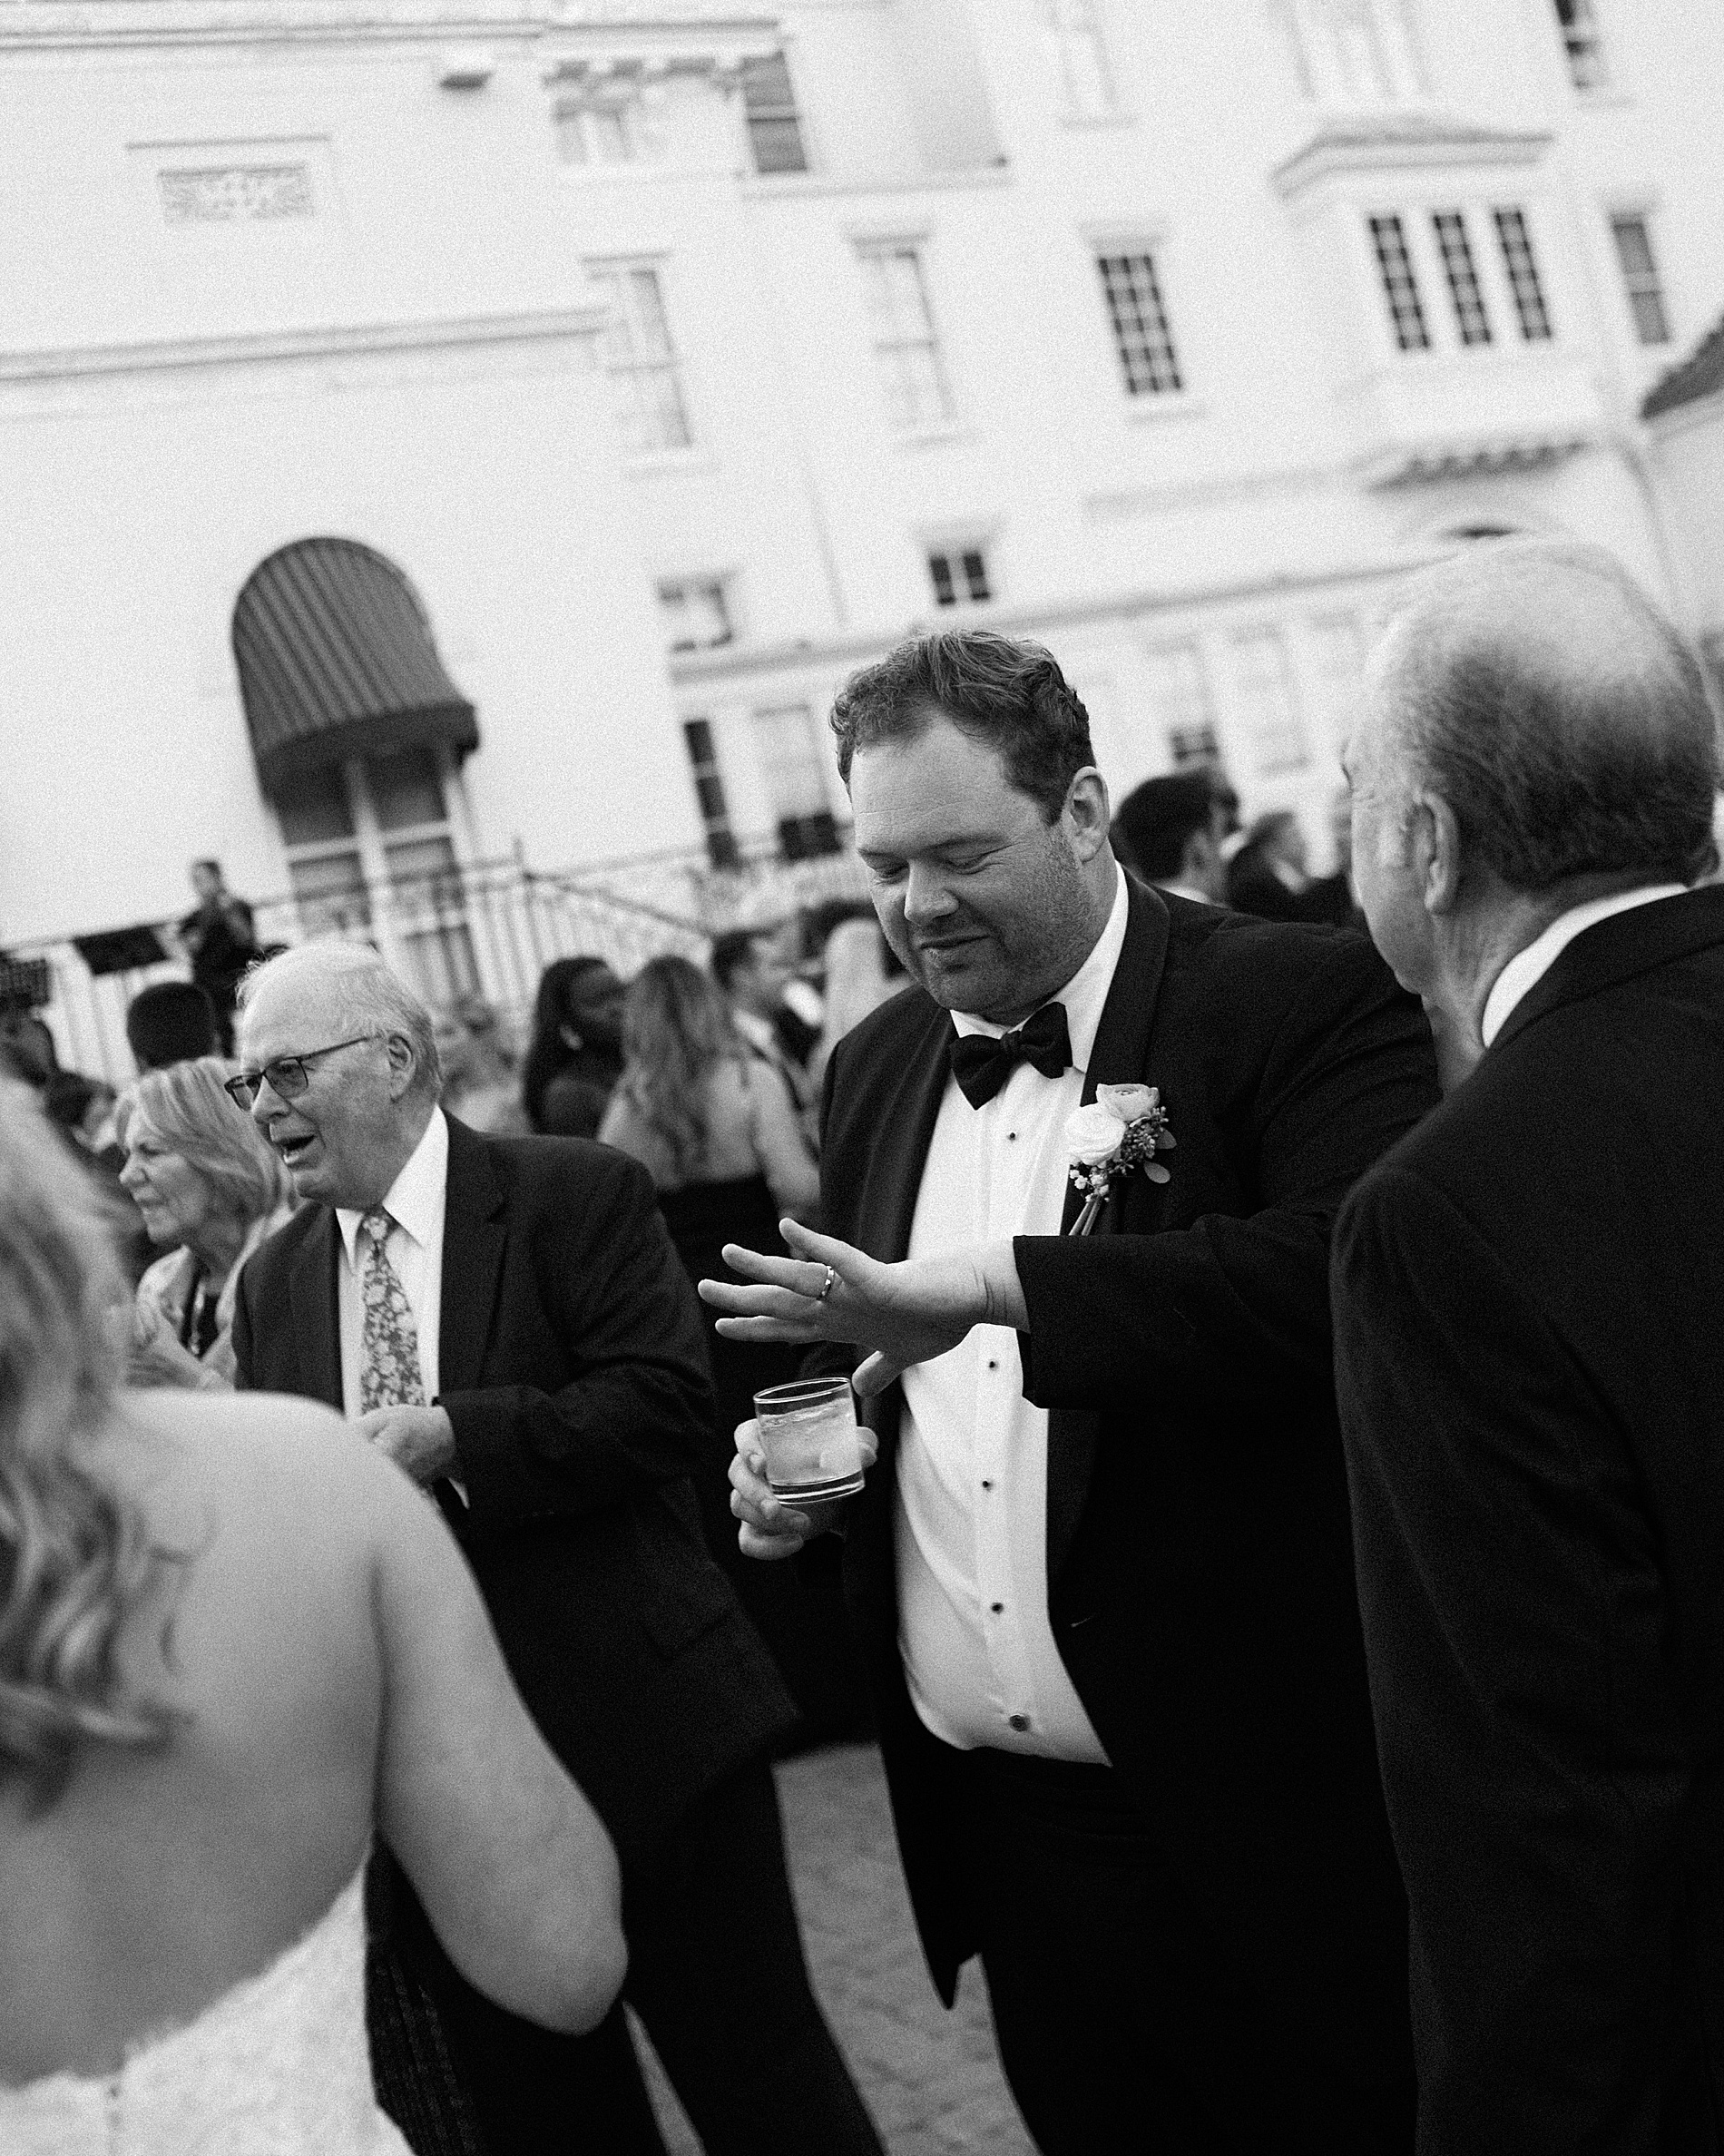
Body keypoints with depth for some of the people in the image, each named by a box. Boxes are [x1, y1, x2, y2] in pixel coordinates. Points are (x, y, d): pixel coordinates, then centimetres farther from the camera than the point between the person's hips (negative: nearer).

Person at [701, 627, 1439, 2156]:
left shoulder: (1305, 1000, -11)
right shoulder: (876, 1066, 9)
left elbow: (1353, 1268, -28)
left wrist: (993, 1280, -31)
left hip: (1268, 1807, -5)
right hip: (994, 1813, 6)